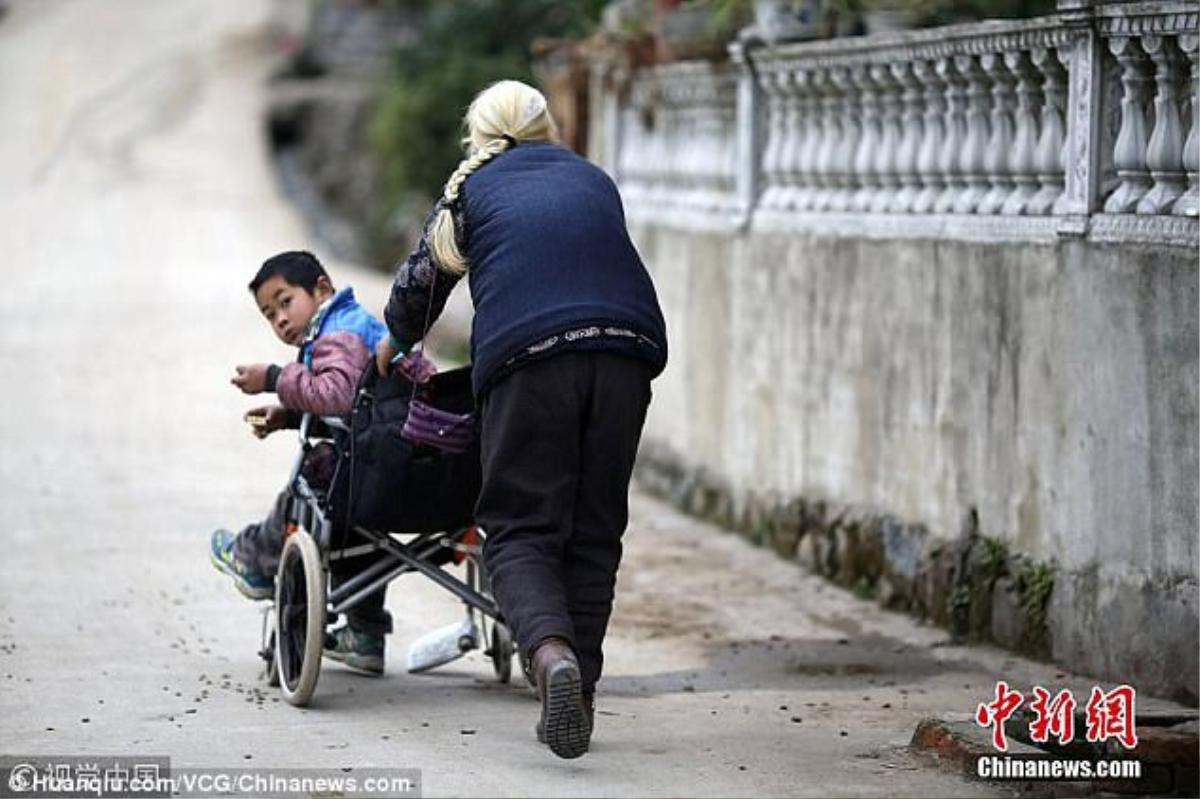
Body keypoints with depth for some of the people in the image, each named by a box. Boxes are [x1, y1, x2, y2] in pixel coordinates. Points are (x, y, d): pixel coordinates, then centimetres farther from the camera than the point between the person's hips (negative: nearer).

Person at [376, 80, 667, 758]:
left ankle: (551, 652, -27)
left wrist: (396, 343, 53)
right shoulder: (594, 180, 29)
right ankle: (579, 696, 9)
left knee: (521, 529, 0)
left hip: (526, 351, -3)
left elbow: (422, 281, 33)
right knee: (595, 531, 11)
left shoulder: (471, 189, 22)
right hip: (627, 341, 3)